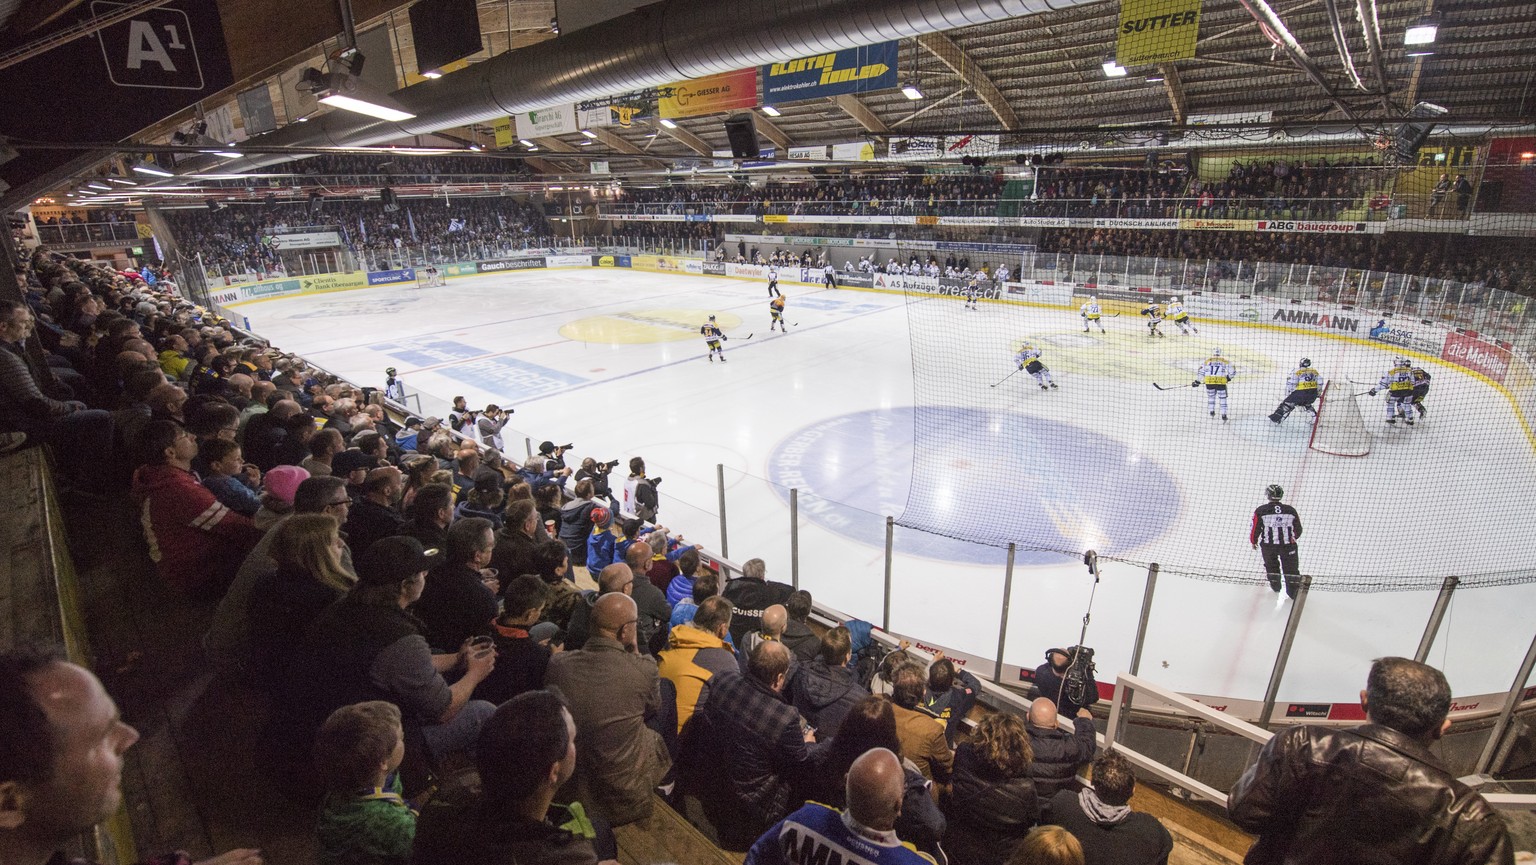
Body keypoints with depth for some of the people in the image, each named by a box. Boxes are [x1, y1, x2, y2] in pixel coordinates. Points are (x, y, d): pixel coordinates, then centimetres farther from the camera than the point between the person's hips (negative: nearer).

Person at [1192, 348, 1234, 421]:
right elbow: (1232, 371, 6)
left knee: (1211, 396, 23)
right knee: (1222, 398, 9)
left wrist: (1197, 382, 16)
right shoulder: (1225, 361, 7)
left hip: (1209, 382, 1)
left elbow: (1201, 372, 7)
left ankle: (1212, 412, 27)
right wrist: (1228, 377, 24)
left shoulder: (1207, 361, 8)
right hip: (1221, 382, -1)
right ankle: (1223, 415, 7)